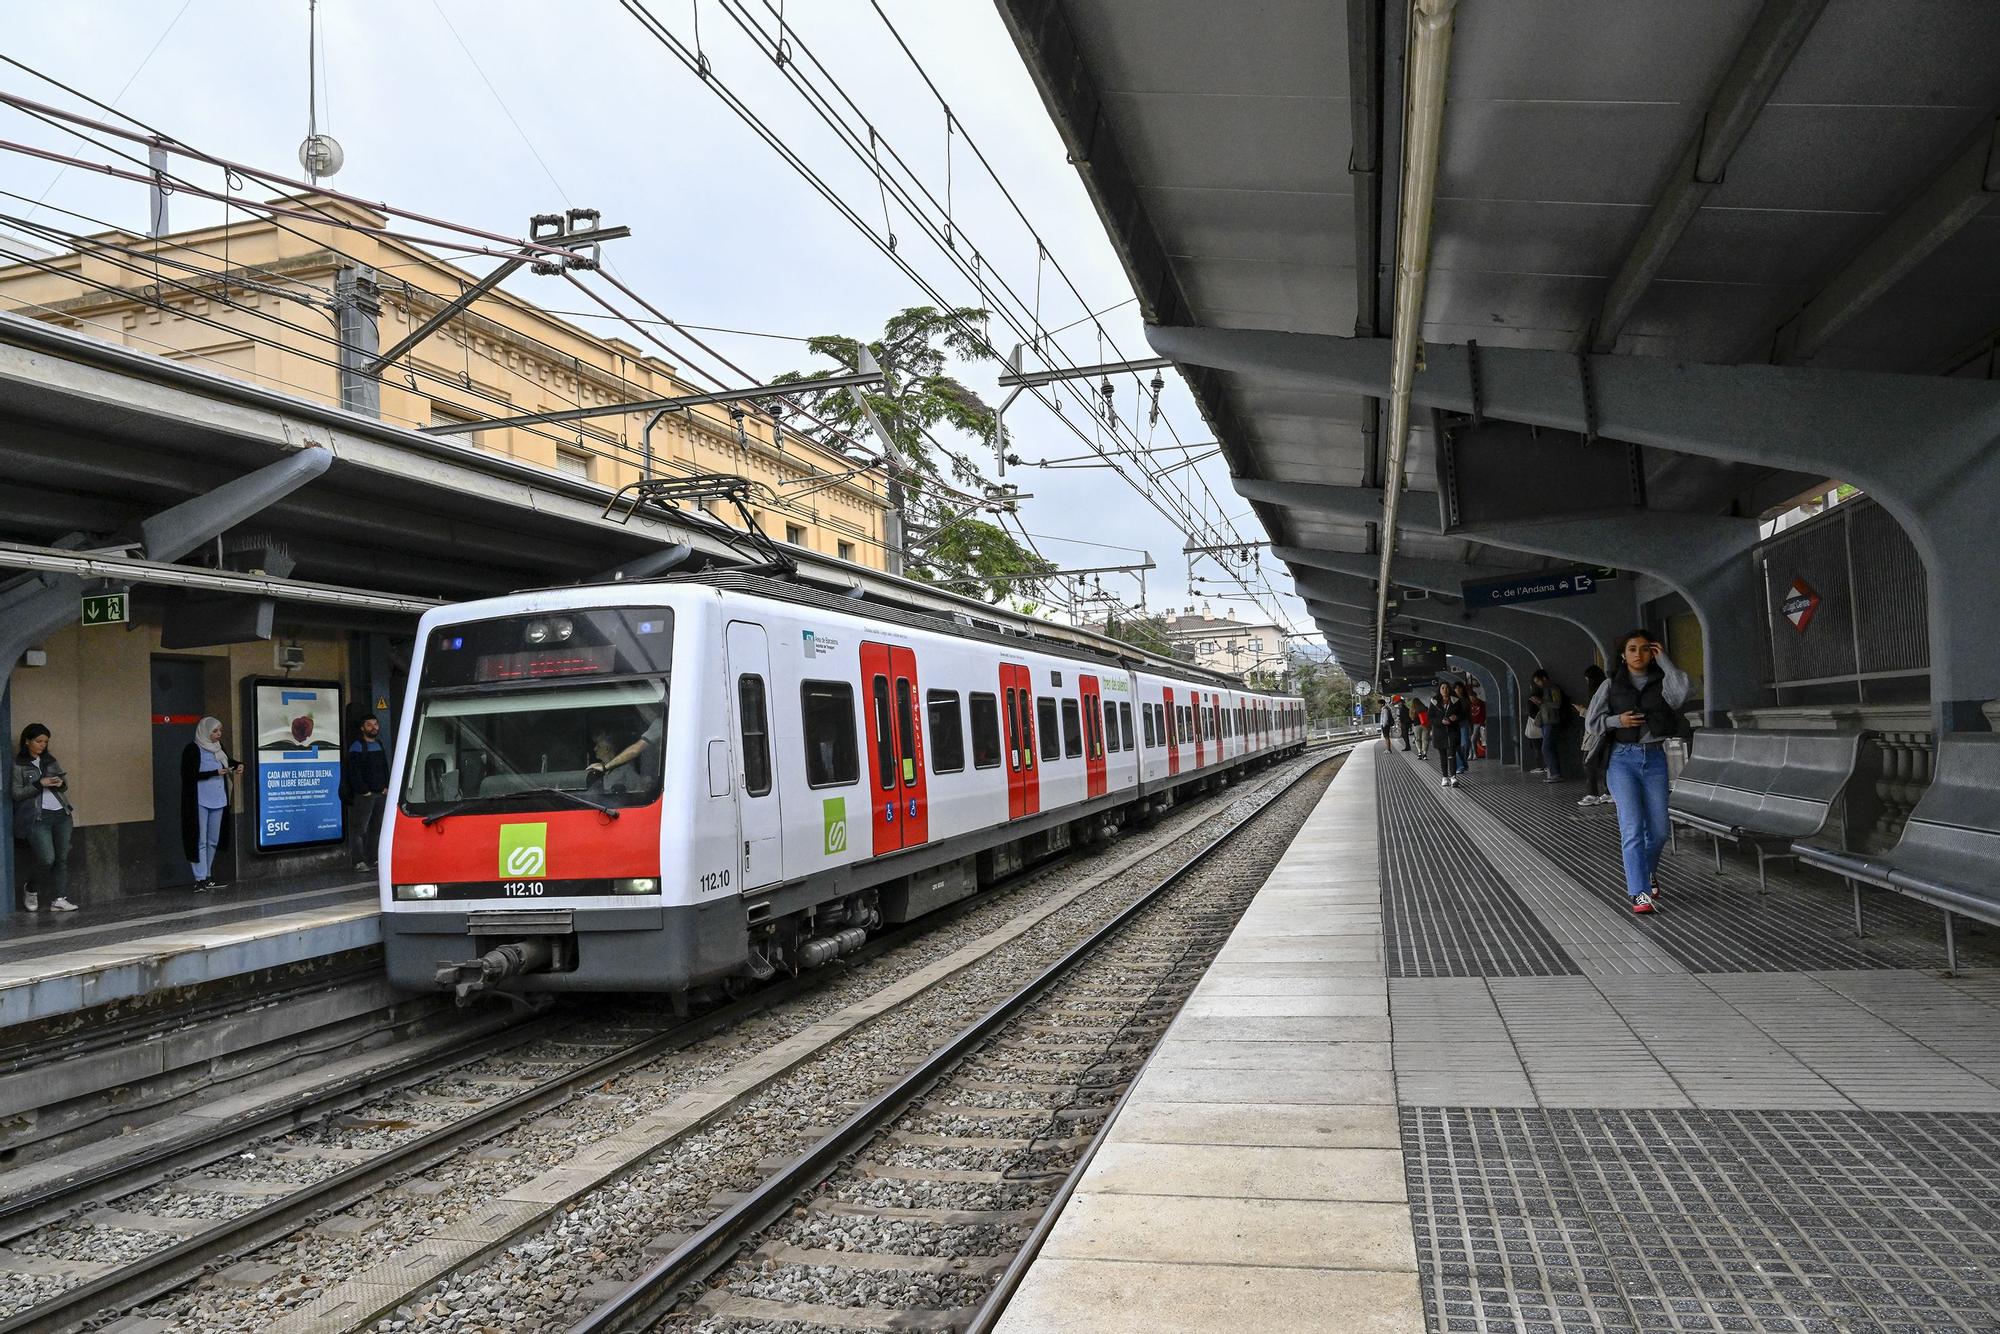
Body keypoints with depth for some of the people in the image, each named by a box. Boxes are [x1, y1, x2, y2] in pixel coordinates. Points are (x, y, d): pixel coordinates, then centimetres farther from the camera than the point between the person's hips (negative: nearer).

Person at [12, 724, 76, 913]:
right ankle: (31, 892, 14)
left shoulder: (50, 761, 16)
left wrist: (61, 784, 0)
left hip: (61, 814, 5)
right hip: (37, 817, -5)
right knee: (47, 858, -12)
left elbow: (65, 785, 23)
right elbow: (15, 794, -4)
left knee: (62, 858, 0)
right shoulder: (18, 764, 1)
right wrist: (39, 784, -15)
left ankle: (59, 899, 2)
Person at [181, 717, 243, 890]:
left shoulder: (218, 747, 11)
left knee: (213, 841, 12)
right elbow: (189, 775, -15)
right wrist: (216, 773, -19)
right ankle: (200, 879, -3)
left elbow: (229, 761, 29)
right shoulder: (193, 749, -8)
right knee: (200, 841, -4)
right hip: (199, 802, -7)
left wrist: (237, 766, 6)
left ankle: (207, 876, 20)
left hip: (218, 801, 7)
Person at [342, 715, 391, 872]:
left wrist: (385, 787, 8)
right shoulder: (357, 746, -7)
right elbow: (354, 772, -13)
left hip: (381, 794, 7)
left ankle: (373, 859, 17)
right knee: (359, 828, -6)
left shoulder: (380, 745, 16)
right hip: (363, 795, -7)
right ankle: (359, 861, -5)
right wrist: (364, 791, -15)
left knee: (377, 828, 10)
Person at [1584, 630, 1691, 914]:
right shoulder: (1612, 684, 5)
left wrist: (1663, 660, -9)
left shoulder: (1660, 681, 5)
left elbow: (1681, 693, -18)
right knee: (1632, 827, -12)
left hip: (1655, 759, 2)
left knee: (1658, 830, 7)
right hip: (1623, 759, -2)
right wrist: (1616, 721, -12)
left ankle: (1645, 874, 36)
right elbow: (1591, 719, 7)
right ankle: (1639, 893, -14)